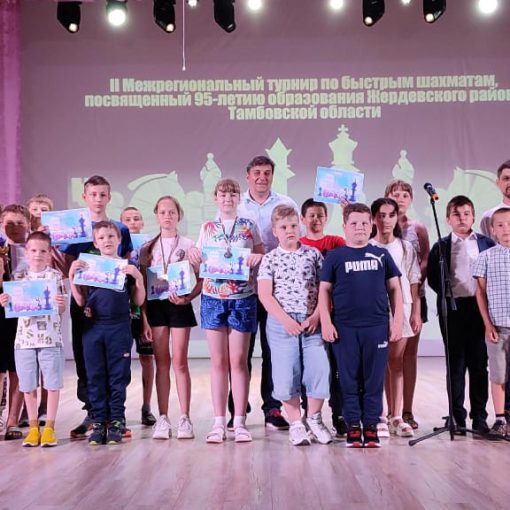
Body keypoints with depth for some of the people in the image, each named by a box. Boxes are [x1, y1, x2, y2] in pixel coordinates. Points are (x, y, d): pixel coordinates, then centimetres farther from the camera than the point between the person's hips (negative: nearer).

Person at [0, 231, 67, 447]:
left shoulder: (55, 275, 2)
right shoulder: (18, 276, 8)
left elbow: (61, 311, 2)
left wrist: (62, 304, -19)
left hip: (50, 338, -2)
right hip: (24, 338, 2)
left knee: (52, 383, 1)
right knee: (28, 385, 7)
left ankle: (49, 427, 11)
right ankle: (33, 427, 18)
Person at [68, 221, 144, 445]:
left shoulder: (127, 267, 5)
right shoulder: (87, 266, 8)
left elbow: (138, 301, 4)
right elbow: (80, 301, 5)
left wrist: (138, 277, -10)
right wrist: (71, 275, -4)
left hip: (119, 327, -1)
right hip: (93, 327, 1)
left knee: (118, 376, 3)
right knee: (95, 376, 5)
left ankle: (116, 422, 11)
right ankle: (98, 422, 13)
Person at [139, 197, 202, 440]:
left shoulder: (188, 245, 4)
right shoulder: (147, 248, 8)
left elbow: (199, 280, 2)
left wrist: (187, 298, -16)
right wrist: (144, 318, 1)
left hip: (179, 305, -2)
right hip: (155, 305, 2)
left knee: (180, 361, -3)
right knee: (162, 362, 4)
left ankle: (184, 418, 3)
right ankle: (163, 418, 10)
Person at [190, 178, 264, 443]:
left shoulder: (249, 226, 7)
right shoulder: (207, 228, 10)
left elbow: (263, 257, 10)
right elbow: (199, 262, 12)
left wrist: (258, 257, -12)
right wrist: (193, 256, -9)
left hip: (243, 298, -1)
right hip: (213, 297, 1)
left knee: (238, 360, 1)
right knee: (218, 361, 3)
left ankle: (239, 422, 6)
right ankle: (219, 422, 8)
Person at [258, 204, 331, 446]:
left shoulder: (313, 254, 7)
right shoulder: (270, 258, 3)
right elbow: (265, 294, -4)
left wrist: (316, 316, -7)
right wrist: (285, 320, -13)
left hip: (312, 322, 1)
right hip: (282, 324, -1)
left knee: (319, 369, -2)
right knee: (286, 374, 1)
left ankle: (314, 419, 20)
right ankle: (296, 423, 16)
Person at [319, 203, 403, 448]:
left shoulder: (381, 255, 9)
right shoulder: (335, 257, 5)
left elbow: (394, 288, 11)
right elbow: (324, 290, 4)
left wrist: (398, 319, 4)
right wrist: (326, 322, -4)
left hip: (377, 326, 1)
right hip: (345, 328, -1)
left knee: (374, 379, 6)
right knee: (349, 379, 5)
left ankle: (371, 427, 15)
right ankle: (353, 427, 15)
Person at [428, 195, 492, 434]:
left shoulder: (487, 244, 8)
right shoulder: (441, 246, 6)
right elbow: (433, 277, 3)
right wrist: (447, 294, -6)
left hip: (480, 307, 1)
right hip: (452, 308, -1)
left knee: (479, 362, 4)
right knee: (456, 363, 3)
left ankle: (479, 417, 11)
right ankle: (457, 417, 9)